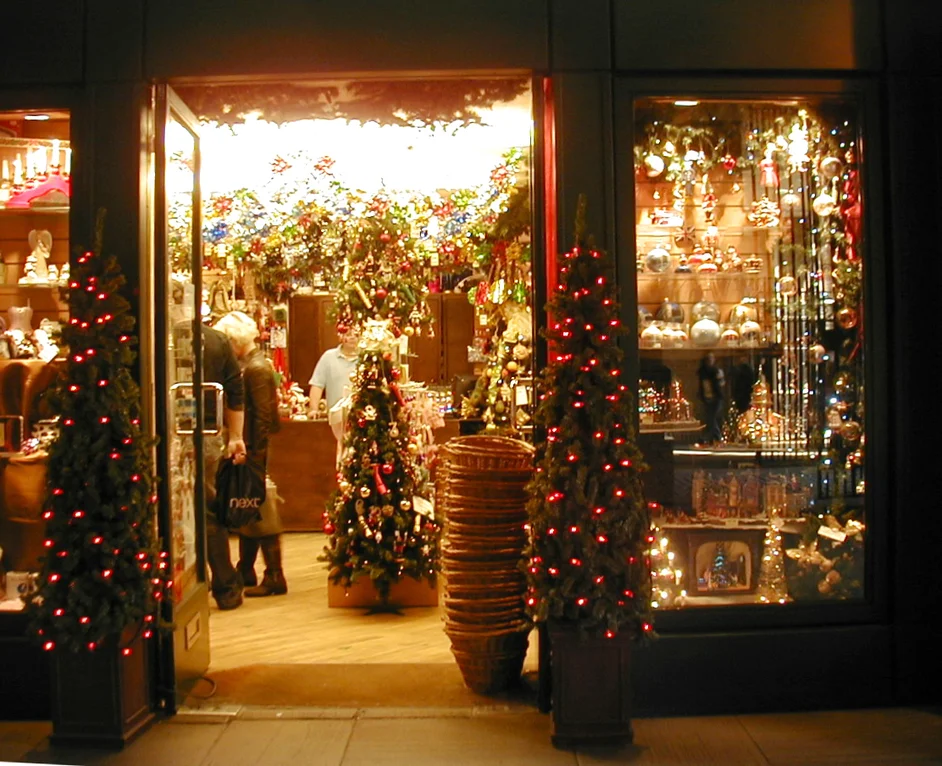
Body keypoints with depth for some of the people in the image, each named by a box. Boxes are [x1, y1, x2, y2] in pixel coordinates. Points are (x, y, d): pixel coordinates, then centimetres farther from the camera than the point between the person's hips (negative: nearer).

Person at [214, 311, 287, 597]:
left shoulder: (256, 368, -16)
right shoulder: (246, 364, 12)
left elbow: (262, 417, -19)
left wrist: (255, 455, -18)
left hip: (254, 451, -9)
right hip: (247, 450, 9)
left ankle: (274, 578, 5)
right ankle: (245, 572, 28)